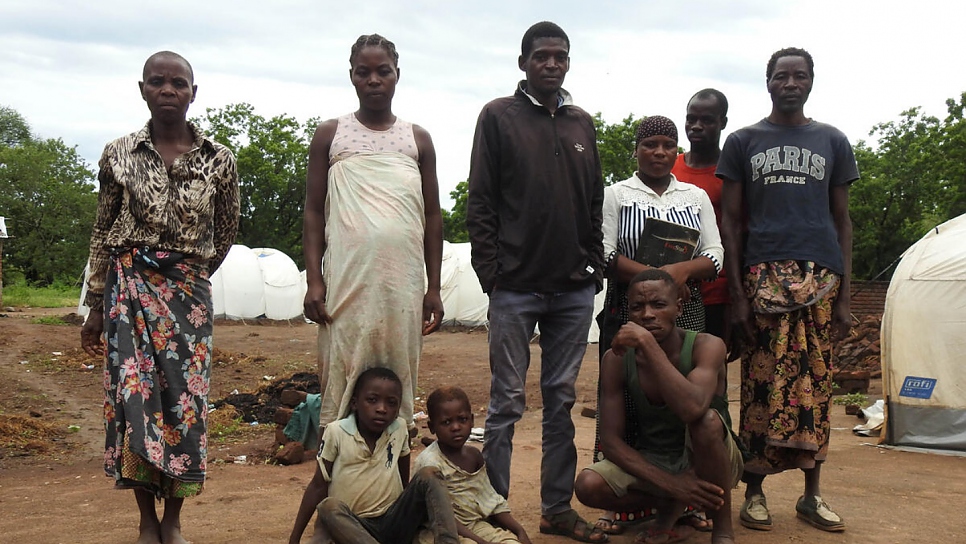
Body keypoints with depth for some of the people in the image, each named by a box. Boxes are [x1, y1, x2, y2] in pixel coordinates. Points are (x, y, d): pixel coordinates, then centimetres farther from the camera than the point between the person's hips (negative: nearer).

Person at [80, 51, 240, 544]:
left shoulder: (218, 160, 0)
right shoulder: (119, 155, 1)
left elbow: (227, 229, 14)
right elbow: (103, 232, 5)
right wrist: (95, 307, 4)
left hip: (189, 290, 0)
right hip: (130, 286, 0)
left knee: (185, 396, -1)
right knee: (132, 396, -3)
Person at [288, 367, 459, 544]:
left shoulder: (400, 429, 3)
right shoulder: (337, 432, -5)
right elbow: (318, 486, 0)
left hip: (392, 522, 3)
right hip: (351, 525, -2)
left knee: (427, 476, -18)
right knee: (329, 507, -34)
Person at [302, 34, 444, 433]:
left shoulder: (418, 139, 13)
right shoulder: (330, 135, 10)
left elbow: (432, 215, 12)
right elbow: (314, 211, 7)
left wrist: (434, 288, 6)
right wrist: (314, 280, -3)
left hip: (404, 282, 1)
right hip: (347, 279, -1)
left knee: (398, 382, 0)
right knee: (341, 381, -3)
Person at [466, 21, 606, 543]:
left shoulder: (582, 123, 14)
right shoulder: (499, 116, 2)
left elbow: (595, 203, 15)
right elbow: (480, 202, -3)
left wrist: (595, 265, 7)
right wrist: (491, 271, -9)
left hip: (574, 289, 4)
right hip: (516, 286, -4)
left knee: (561, 400, 10)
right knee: (507, 401, 0)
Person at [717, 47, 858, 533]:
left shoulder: (832, 142, 15)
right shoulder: (743, 142, 11)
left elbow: (842, 221, 13)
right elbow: (730, 221, 6)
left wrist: (844, 296, 5)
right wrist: (736, 294, -3)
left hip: (820, 276, 2)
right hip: (763, 275, -1)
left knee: (815, 383, 2)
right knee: (762, 383, -3)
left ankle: (812, 494, 13)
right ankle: (754, 492, 7)